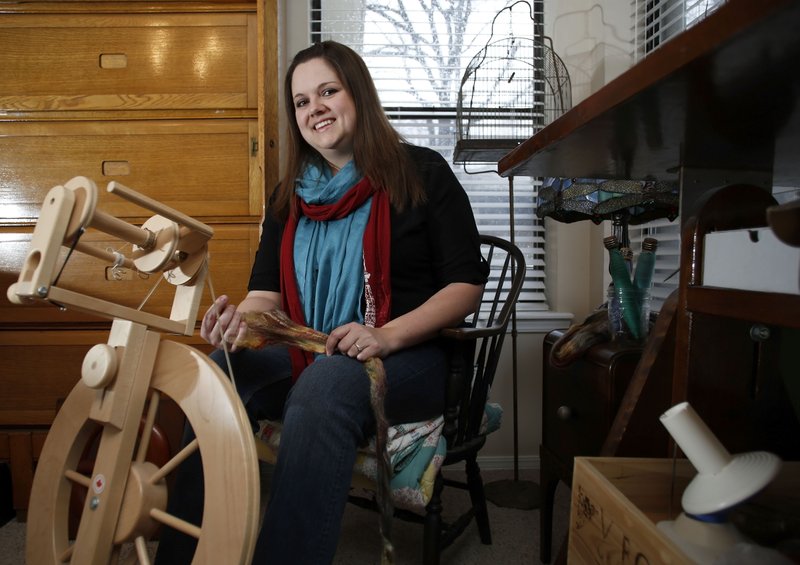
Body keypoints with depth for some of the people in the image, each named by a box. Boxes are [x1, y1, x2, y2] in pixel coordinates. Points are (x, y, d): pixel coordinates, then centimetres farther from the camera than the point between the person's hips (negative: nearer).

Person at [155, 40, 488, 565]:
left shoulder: (421, 173, -1)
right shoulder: (291, 196, 15)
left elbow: (467, 282, -5)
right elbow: (268, 290, 6)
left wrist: (387, 335, -20)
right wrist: (240, 318, -19)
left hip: (408, 356, -4)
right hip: (309, 356, 5)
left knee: (324, 386, -37)